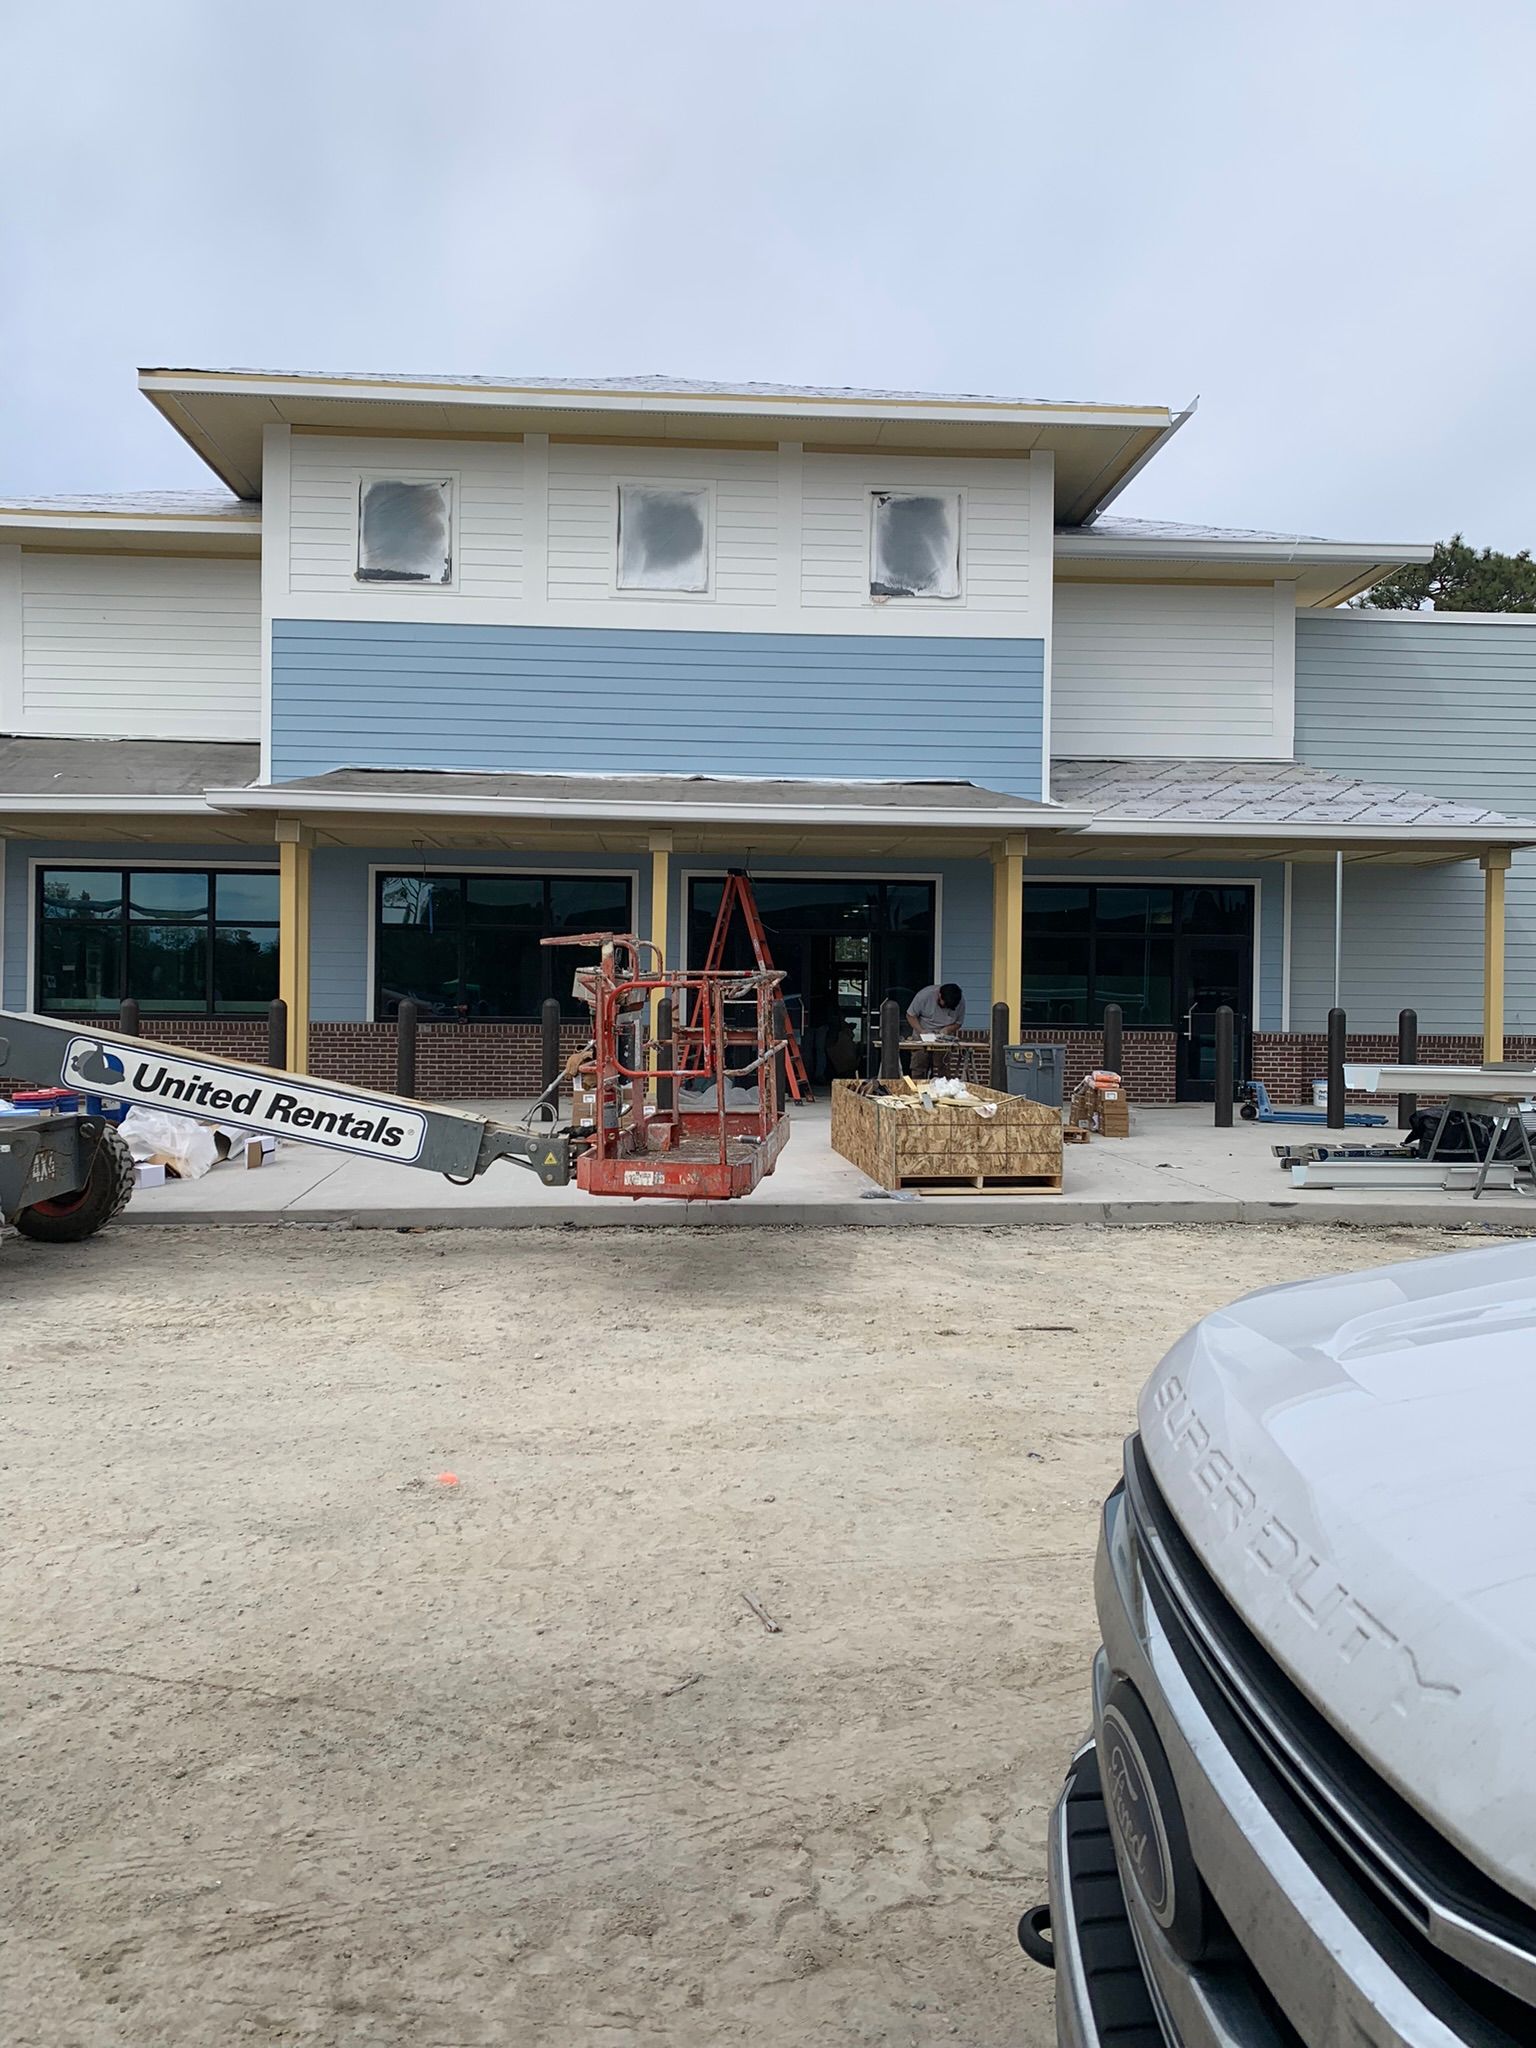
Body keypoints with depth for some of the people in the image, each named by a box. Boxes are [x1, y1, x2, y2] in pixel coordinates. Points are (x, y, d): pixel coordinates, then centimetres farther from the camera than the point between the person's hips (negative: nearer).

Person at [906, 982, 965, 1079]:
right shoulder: (925, 995, -19)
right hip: (921, 1041, -1)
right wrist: (921, 1031, -23)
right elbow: (911, 1015, -9)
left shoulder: (960, 1001, -12)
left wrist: (948, 1029, -20)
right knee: (918, 1075, -3)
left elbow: (958, 1023, 1)